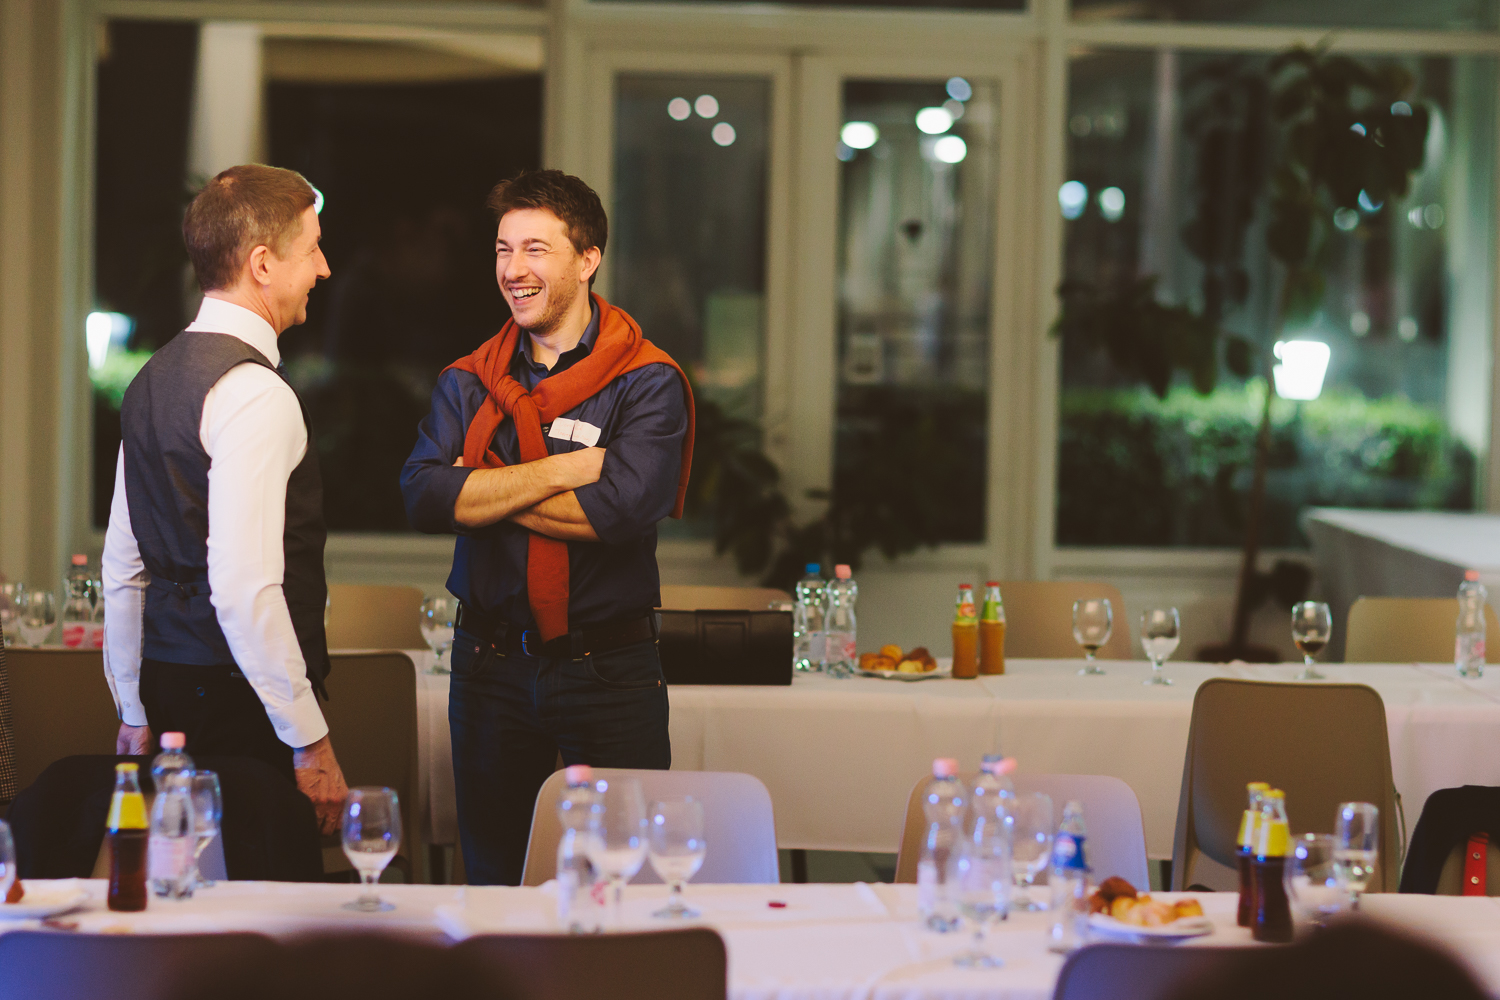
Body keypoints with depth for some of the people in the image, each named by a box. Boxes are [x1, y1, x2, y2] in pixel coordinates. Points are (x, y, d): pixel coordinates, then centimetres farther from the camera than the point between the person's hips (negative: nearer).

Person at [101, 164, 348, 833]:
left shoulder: (154, 379, 13)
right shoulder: (255, 393, -16)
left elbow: (122, 569, 18)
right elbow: (243, 588, -23)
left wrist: (135, 715, 24)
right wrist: (310, 741, -18)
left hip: (168, 695, 9)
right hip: (243, 703, -9)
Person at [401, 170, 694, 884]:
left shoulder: (648, 383, -4)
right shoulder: (467, 383, 8)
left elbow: (623, 510, -19)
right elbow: (423, 497, -8)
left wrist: (486, 493, -9)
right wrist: (561, 470, -13)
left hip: (610, 671, -3)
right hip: (491, 665, 3)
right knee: (492, 875, 11)